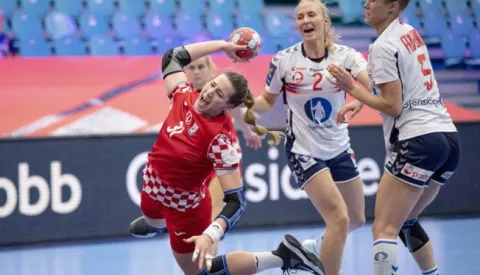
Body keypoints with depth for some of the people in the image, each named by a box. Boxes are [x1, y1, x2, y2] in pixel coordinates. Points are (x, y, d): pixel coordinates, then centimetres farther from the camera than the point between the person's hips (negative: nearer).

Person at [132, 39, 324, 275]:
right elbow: (172, 57, -1)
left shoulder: (220, 140, -35)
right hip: (152, 191, 6)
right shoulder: (184, 96, -20)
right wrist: (222, 45, -6)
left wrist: (210, 236, -50)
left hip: (184, 207, -6)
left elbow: (236, 201, -35)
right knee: (153, 224, 40)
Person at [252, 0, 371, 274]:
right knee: (339, 219, -17)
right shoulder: (284, 60, -11)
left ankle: (318, 248, 47)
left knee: (357, 219, 18)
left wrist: (358, 100, -50)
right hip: (303, 151, -4)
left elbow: (372, 86, -28)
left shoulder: (345, 55, -10)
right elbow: (267, 102, 2)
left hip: (340, 149, 4)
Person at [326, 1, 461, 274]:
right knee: (405, 221, 23)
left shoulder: (383, 46, -9)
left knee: (384, 229, -9)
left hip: (418, 142, -9)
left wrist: (351, 88, -5)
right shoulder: (411, 33, 16)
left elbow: (393, 106, -11)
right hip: (449, 137, 9)